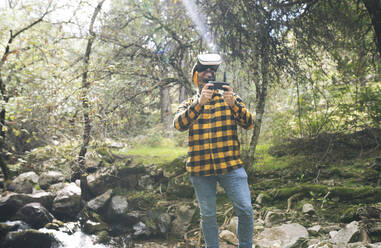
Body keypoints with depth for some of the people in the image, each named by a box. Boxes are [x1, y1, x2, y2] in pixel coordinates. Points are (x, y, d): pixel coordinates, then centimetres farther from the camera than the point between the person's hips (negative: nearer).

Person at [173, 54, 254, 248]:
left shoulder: (230, 98, 8)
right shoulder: (188, 105, 8)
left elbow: (249, 124, -4)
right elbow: (179, 124, -13)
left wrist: (233, 104, -22)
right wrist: (200, 102, -27)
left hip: (231, 166, 0)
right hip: (200, 169, 0)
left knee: (245, 210, -4)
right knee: (207, 215, 8)